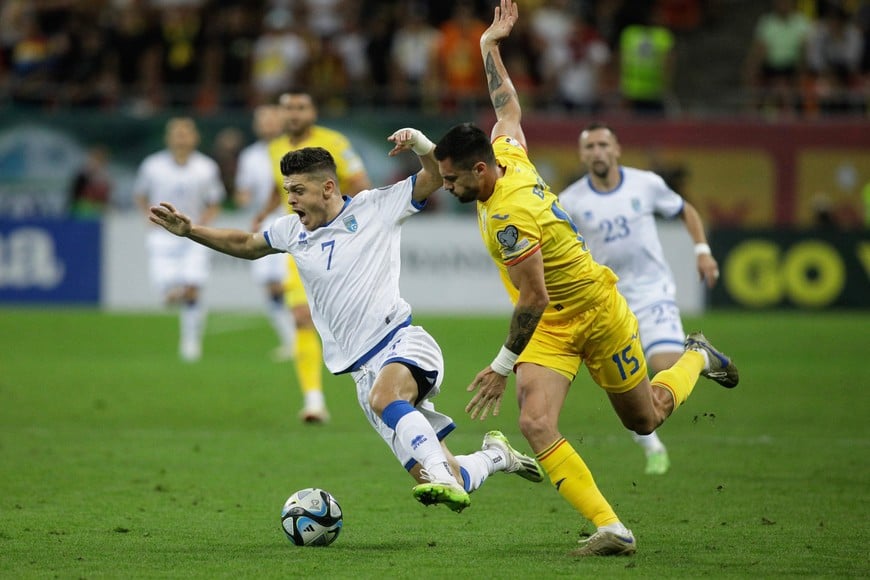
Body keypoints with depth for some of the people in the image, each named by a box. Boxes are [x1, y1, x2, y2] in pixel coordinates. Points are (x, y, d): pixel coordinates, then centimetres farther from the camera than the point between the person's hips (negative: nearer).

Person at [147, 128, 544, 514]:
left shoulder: (374, 209, 3)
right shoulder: (292, 231, 16)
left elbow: (435, 177, 1)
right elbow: (246, 245, 34)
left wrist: (421, 144, -19)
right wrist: (189, 230, 25)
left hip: (404, 343, -5)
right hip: (366, 371, 5)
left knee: (384, 397, -42)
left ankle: (443, 477, -48)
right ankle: (496, 456, 26)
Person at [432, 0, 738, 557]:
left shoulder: (510, 216, -32)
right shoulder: (509, 155, -8)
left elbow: (533, 299, -30)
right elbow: (508, 108, 13)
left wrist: (503, 366, -23)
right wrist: (490, 48, 18)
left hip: (598, 313, -7)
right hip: (550, 328, 7)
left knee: (645, 418, 15)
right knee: (536, 425, -16)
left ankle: (696, 358, 45)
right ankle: (611, 528, -16)